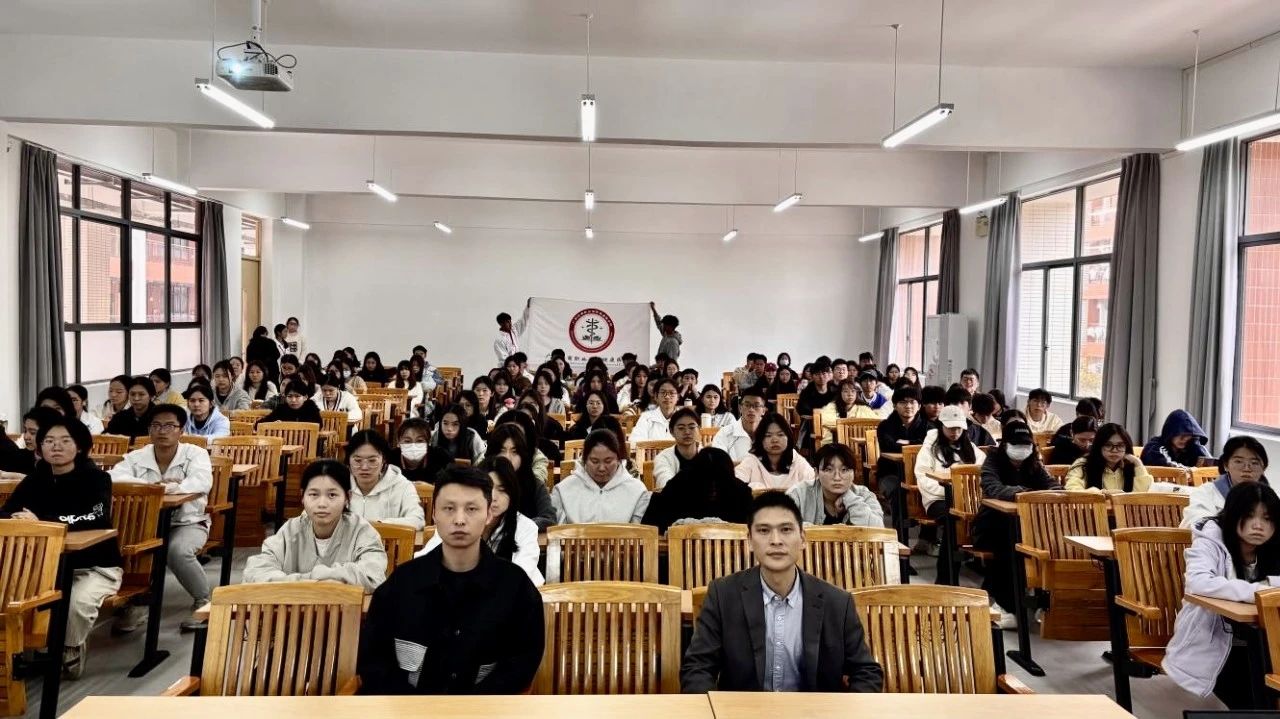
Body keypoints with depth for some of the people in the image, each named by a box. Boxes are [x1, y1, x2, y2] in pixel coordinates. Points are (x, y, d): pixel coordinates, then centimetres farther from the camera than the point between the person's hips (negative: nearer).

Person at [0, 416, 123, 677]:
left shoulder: (96, 478, -13)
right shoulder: (35, 479, 4)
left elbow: (98, 517, -30)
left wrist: (42, 521, -36)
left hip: (96, 566, -5)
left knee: (78, 601, -31)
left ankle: (71, 650, 0)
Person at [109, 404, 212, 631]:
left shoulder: (196, 454, -6)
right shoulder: (137, 457, 2)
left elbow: (203, 482, -25)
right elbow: (113, 478, -15)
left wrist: (167, 487, -35)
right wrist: (150, 485, -25)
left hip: (188, 523, -3)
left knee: (178, 551, -33)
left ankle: (203, 602, -6)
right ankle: (137, 603, -2)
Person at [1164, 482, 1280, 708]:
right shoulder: (1210, 540, -15)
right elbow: (1197, 583, -33)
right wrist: (1256, 591, -39)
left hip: (1253, 645, 5)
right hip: (1210, 646, -5)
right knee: (1251, 701, -20)